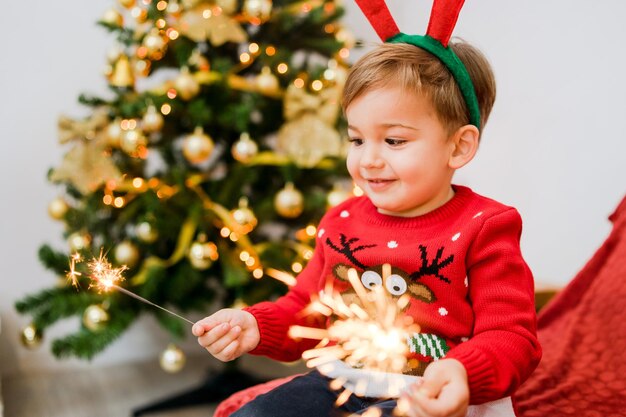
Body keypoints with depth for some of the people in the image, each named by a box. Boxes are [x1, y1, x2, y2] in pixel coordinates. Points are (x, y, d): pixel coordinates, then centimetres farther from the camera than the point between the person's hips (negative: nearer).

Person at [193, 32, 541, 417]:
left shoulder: (481, 230, -8)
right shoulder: (342, 223, 9)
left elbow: (512, 337, -13)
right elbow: (307, 310, 19)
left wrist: (463, 375, -35)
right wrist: (255, 327, -2)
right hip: (341, 385, 6)